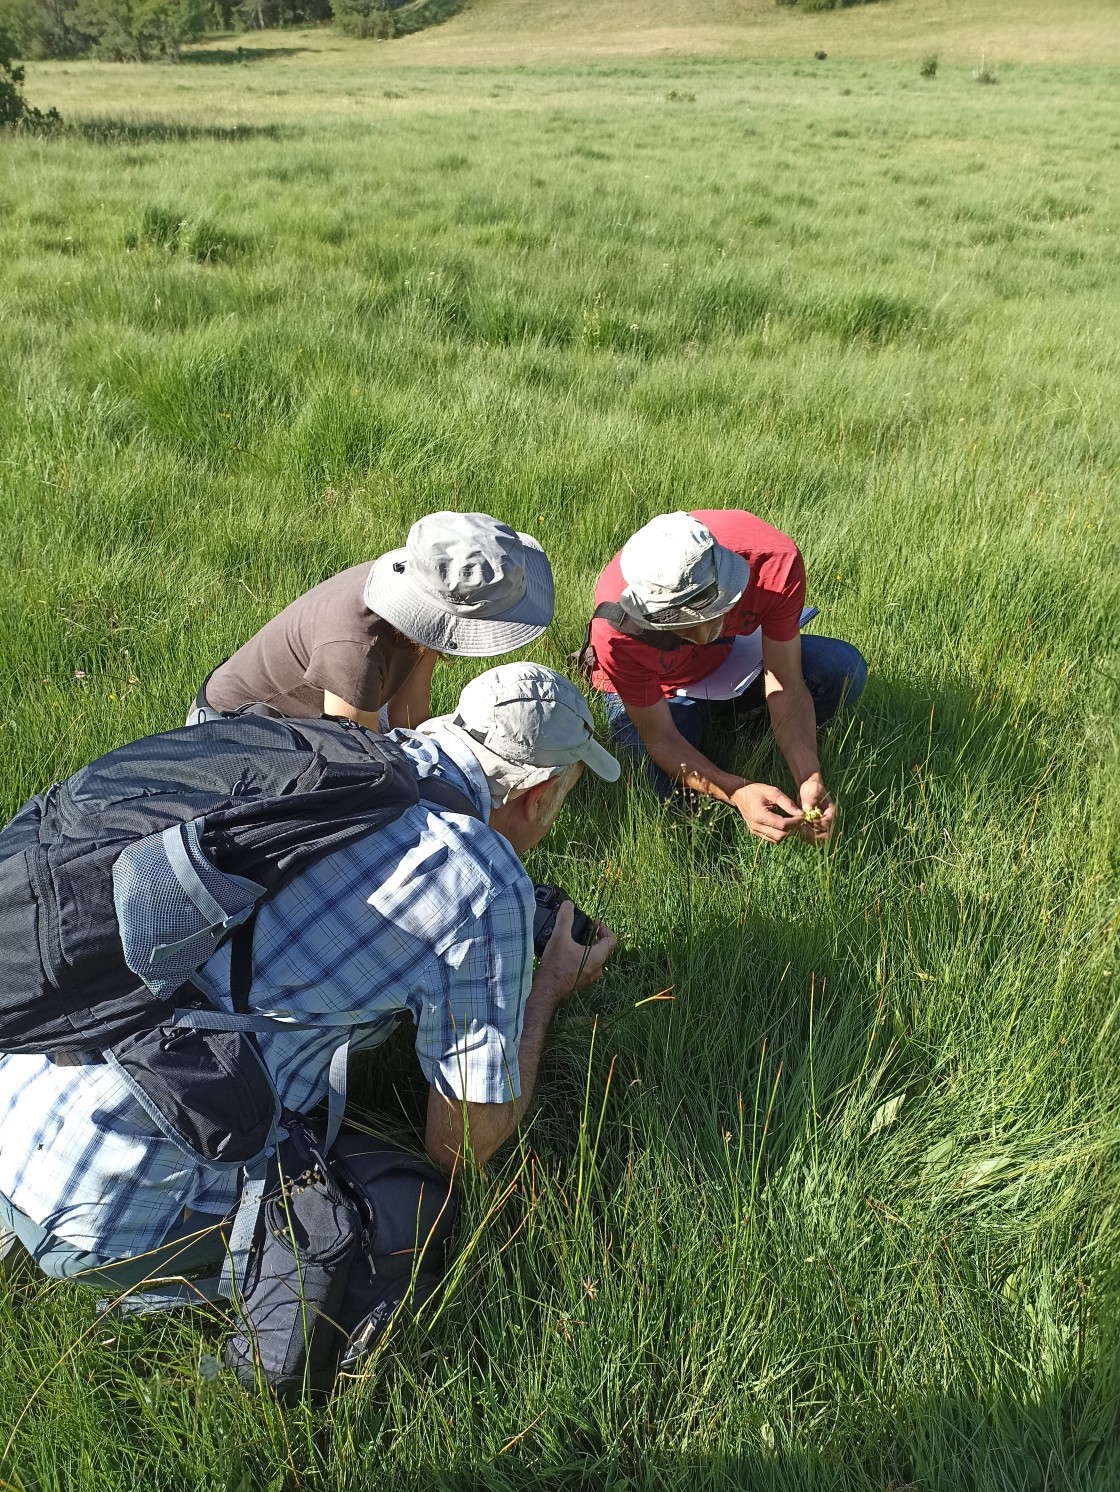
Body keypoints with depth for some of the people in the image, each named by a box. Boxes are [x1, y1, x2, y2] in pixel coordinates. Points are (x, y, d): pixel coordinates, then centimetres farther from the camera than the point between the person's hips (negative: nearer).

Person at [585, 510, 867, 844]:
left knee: (843, 671, -22)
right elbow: (660, 738, -29)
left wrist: (809, 780, -39)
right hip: (660, 688, -1)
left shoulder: (774, 561, -35)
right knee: (674, 794, -26)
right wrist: (737, 793, -45)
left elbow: (785, 685, -25)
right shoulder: (616, 625, -39)